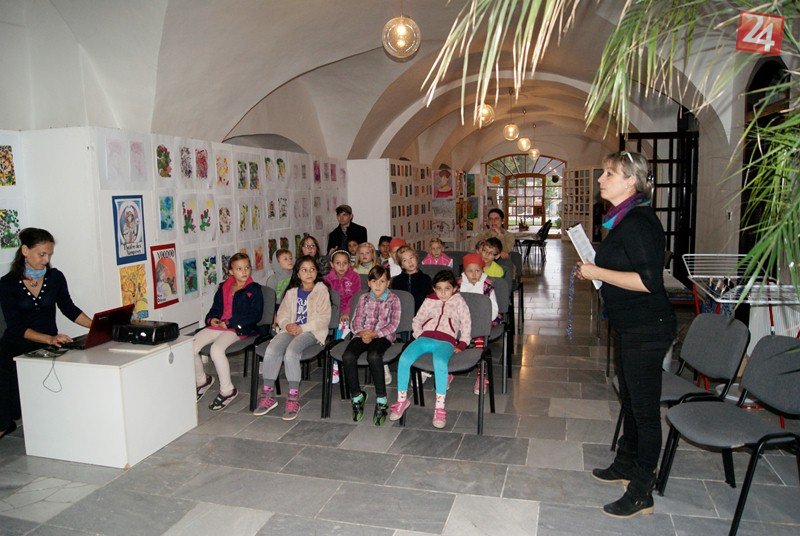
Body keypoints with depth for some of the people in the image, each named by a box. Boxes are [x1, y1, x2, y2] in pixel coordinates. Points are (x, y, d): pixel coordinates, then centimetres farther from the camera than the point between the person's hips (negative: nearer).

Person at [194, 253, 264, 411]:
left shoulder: (254, 289, 4)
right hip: (218, 325, 6)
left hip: (239, 328, -6)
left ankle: (227, 390, -17)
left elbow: (255, 315, -6)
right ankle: (201, 380, 13)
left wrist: (230, 323, -12)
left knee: (216, 349, -33)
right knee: (190, 346, -14)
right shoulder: (224, 288, 21)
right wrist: (212, 319, 2)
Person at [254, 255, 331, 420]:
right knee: (271, 349, -25)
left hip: (312, 331, -4)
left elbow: (323, 319, -4)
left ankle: (293, 397, -26)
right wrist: (287, 325, -7)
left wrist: (302, 328, -14)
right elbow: (281, 314, 17)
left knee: (291, 351, -34)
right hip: (291, 329, 5)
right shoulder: (292, 292, 20)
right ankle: (268, 394, -15)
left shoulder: (321, 291, 5)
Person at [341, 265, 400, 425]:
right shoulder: (364, 298, 16)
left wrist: (374, 334, -15)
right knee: (348, 356, -27)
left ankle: (381, 400, -24)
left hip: (383, 335, -3)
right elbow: (355, 321, 11)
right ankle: (357, 396, -7)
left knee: (373, 356, -37)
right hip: (363, 335, 4)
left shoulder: (393, 299, 5)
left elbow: (393, 324, -3)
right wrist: (362, 333, -11)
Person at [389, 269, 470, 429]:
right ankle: (402, 400, -8)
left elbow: (466, 323, 13)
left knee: (440, 363, -38)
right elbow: (416, 321, 24)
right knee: (404, 359, -26)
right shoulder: (429, 301, 22)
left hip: (445, 341, -3)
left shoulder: (458, 301, 16)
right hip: (425, 338, 3)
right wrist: (419, 337, 8)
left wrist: (462, 344, 4)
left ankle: (439, 407, -28)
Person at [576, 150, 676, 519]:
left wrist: (598, 272, -21)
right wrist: (592, 271, 8)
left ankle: (641, 494, 14)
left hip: (647, 329, -11)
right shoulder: (624, 219, 11)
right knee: (629, 398, 22)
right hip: (630, 325, 11)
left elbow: (649, 280, -28)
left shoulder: (638, 221, -21)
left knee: (644, 408, 1)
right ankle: (626, 465, 40)